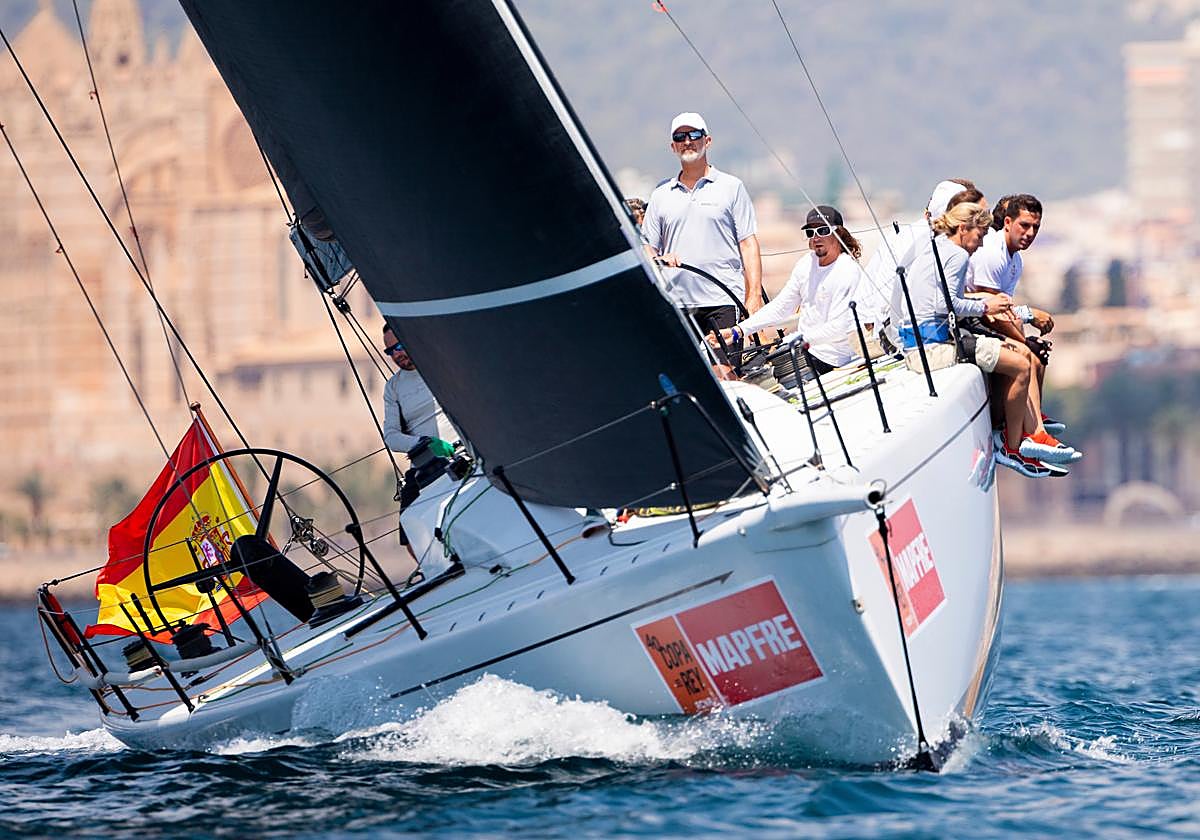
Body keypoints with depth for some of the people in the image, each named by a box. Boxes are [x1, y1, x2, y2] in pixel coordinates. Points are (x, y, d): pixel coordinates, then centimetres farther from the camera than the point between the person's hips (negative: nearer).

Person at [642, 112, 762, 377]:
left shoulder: (731, 187, 7)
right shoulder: (661, 194, 15)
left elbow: (748, 243, 3)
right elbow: (648, 246, 16)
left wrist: (754, 294, -6)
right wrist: (658, 259, -8)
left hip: (722, 301, -3)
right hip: (675, 303, 3)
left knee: (723, 375, -10)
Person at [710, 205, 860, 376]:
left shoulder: (848, 272, -16)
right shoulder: (807, 262, 9)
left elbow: (838, 328, -21)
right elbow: (780, 307, 12)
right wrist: (736, 331, 4)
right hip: (802, 346, 8)